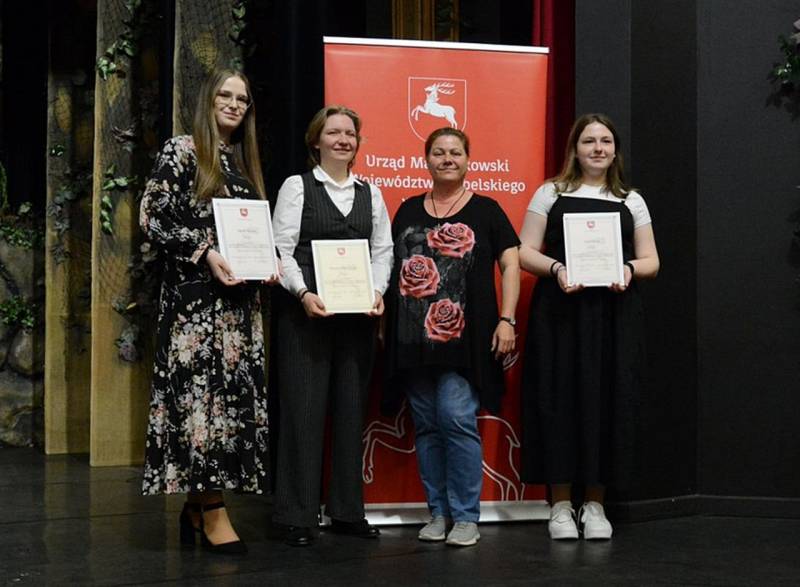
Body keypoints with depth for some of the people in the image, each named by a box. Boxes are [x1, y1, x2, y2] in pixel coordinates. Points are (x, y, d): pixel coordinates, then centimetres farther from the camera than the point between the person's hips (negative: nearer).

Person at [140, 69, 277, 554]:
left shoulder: (245, 161, 18)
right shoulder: (183, 151, -2)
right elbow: (153, 217, -8)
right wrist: (205, 252, -17)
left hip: (239, 295, 7)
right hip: (195, 293, -7)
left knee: (235, 393, 3)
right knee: (202, 390, -9)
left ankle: (196, 504, 10)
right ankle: (213, 513, -7)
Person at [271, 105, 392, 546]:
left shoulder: (370, 193, 15)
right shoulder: (297, 186, 3)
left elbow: (383, 250, 11)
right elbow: (281, 248, -5)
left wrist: (377, 291, -5)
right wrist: (303, 293, -17)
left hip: (358, 313, 4)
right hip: (306, 312, -4)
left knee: (351, 409, 7)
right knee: (305, 408, -4)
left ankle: (347, 511, 15)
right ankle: (298, 515, 3)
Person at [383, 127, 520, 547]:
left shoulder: (485, 210, 5)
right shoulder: (409, 209, 14)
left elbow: (510, 264, 2)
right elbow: (390, 265, 19)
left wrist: (507, 319, -8)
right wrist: (384, 321, 12)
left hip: (463, 338, -4)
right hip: (413, 337, 4)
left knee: (456, 418, -12)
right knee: (426, 426, 6)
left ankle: (466, 516, -1)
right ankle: (438, 512, 16)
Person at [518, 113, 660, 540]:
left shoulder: (631, 201, 13)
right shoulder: (551, 194, 8)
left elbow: (651, 261, 11)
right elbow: (526, 252, 3)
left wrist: (628, 270, -10)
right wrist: (556, 269, -16)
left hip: (614, 315, 2)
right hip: (559, 312, -1)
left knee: (607, 402, 0)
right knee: (560, 401, -3)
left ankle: (594, 505, 11)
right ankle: (560, 505, 6)